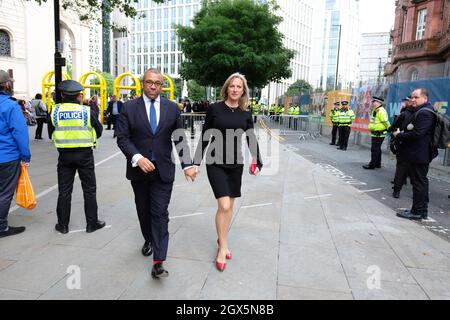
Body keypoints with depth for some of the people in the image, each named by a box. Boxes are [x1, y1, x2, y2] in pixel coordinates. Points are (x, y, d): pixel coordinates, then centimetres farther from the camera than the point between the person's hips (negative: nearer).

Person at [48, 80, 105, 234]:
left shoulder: (55, 111, -3)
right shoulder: (87, 111, -8)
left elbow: (51, 133, 8)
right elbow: (99, 131, 3)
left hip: (64, 154, 2)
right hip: (85, 154, -2)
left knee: (64, 190, 11)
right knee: (89, 189, 9)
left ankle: (62, 225, 20)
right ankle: (92, 223, 15)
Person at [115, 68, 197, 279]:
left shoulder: (172, 108, 2)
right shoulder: (129, 108, -1)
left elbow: (180, 139, 3)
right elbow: (122, 138, -5)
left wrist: (187, 164, -7)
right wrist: (137, 157, -21)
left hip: (163, 170, -1)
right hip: (138, 169, 1)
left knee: (160, 213, -5)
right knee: (143, 211, 18)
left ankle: (158, 262, -1)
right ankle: (148, 240, 44)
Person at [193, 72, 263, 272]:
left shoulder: (246, 113, 4)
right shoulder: (214, 109, -4)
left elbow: (251, 139, 6)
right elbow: (205, 137, 0)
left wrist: (257, 162, -5)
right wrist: (196, 162, -1)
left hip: (235, 164, 4)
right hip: (216, 163, -3)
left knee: (230, 205, 12)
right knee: (224, 205, -11)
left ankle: (222, 239, 32)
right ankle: (223, 247, 6)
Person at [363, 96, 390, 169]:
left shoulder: (381, 111, -19)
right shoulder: (375, 111, 13)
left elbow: (386, 122, -18)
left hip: (379, 134, -10)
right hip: (375, 133, 10)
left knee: (375, 149, -7)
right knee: (377, 149, 17)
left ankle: (372, 165, -2)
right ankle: (377, 164, 26)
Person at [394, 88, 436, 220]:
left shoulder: (424, 113, -18)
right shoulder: (424, 111, 16)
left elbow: (417, 134, -26)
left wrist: (399, 135, -14)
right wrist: (403, 133, 3)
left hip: (418, 155, -11)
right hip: (422, 154, 11)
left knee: (418, 182, -4)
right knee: (421, 181, 16)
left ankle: (417, 212, 4)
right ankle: (422, 210, 26)